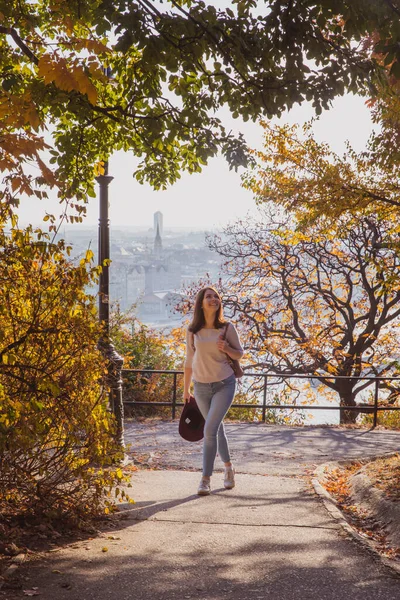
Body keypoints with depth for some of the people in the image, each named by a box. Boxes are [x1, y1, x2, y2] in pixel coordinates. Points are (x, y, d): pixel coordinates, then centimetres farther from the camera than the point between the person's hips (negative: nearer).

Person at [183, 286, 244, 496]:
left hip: (224, 384, -2)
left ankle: (206, 479, -4)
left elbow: (240, 353, 5)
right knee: (217, 429, 14)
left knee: (210, 430, -13)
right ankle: (228, 467, 35)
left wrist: (227, 349, -17)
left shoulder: (227, 328, -6)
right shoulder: (193, 331, -2)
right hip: (201, 386, 3)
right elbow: (189, 361, 8)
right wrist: (186, 389, 12)